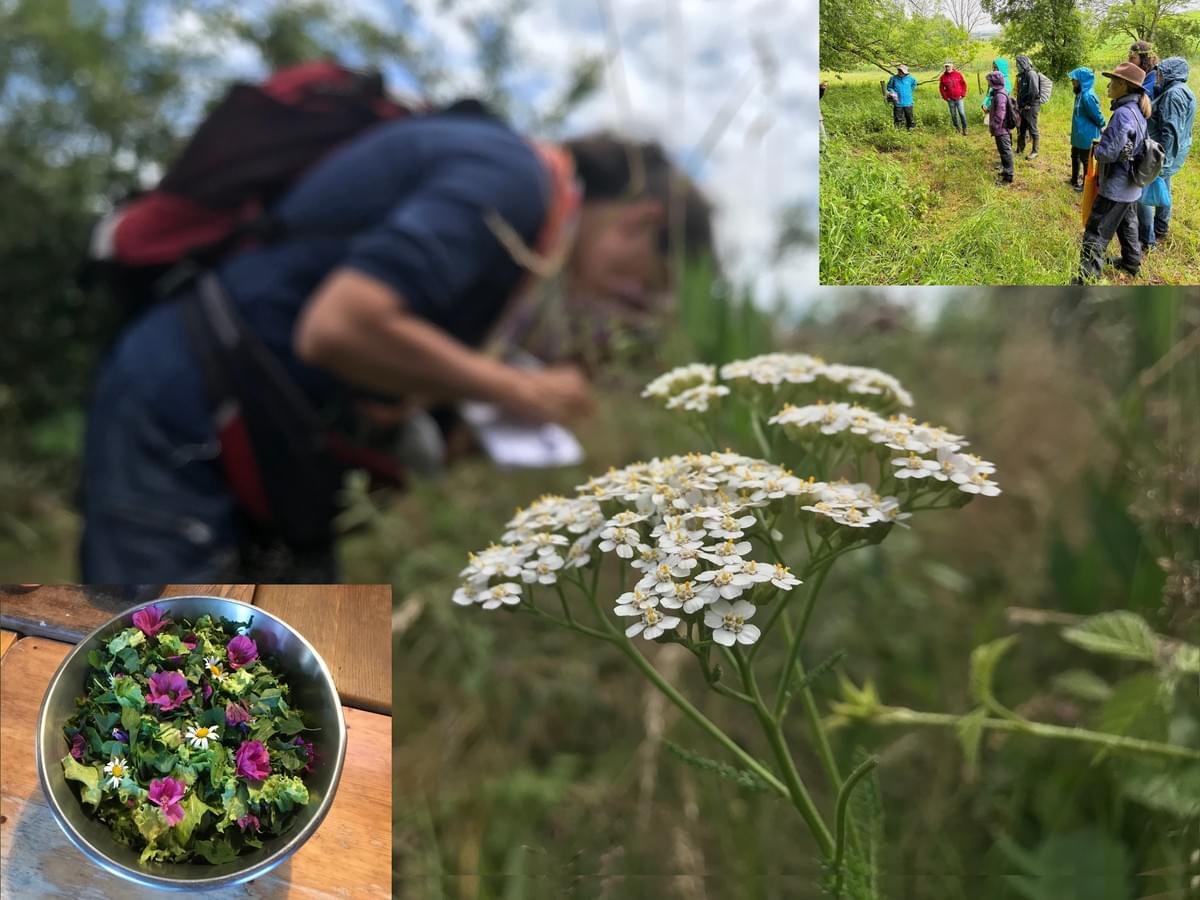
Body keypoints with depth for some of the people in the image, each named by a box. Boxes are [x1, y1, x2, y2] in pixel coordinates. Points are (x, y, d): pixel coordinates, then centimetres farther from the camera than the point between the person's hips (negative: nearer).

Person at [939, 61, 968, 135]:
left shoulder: (958, 74, -1)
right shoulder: (943, 77, 1)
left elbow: (964, 84, 5)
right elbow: (941, 88, 9)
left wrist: (963, 94, -1)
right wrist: (945, 97, 1)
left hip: (959, 98, -1)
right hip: (950, 99, 1)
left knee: (962, 113, -7)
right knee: (953, 115, 5)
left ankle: (964, 128, 3)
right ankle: (958, 129, 17)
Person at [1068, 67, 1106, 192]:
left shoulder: (1088, 96, -26)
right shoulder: (1080, 94, 4)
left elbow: (1097, 115, -20)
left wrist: (1102, 127, -6)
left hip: (1086, 136, -10)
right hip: (1079, 134, 10)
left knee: (1086, 160, 4)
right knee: (1075, 156, 23)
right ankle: (1075, 180, 40)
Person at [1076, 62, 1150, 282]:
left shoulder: (1123, 114, -26)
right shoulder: (1138, 110, 4)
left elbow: (1108, 153, -26)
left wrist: (1097, 148, -5)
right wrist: (1104, 143, 5)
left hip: (1115, 188, -10)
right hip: (1131, 186, 10)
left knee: (1097, 232, -5)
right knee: (1127, 224, 26)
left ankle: (1087, 277, -3)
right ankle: (1131, 262, 40)